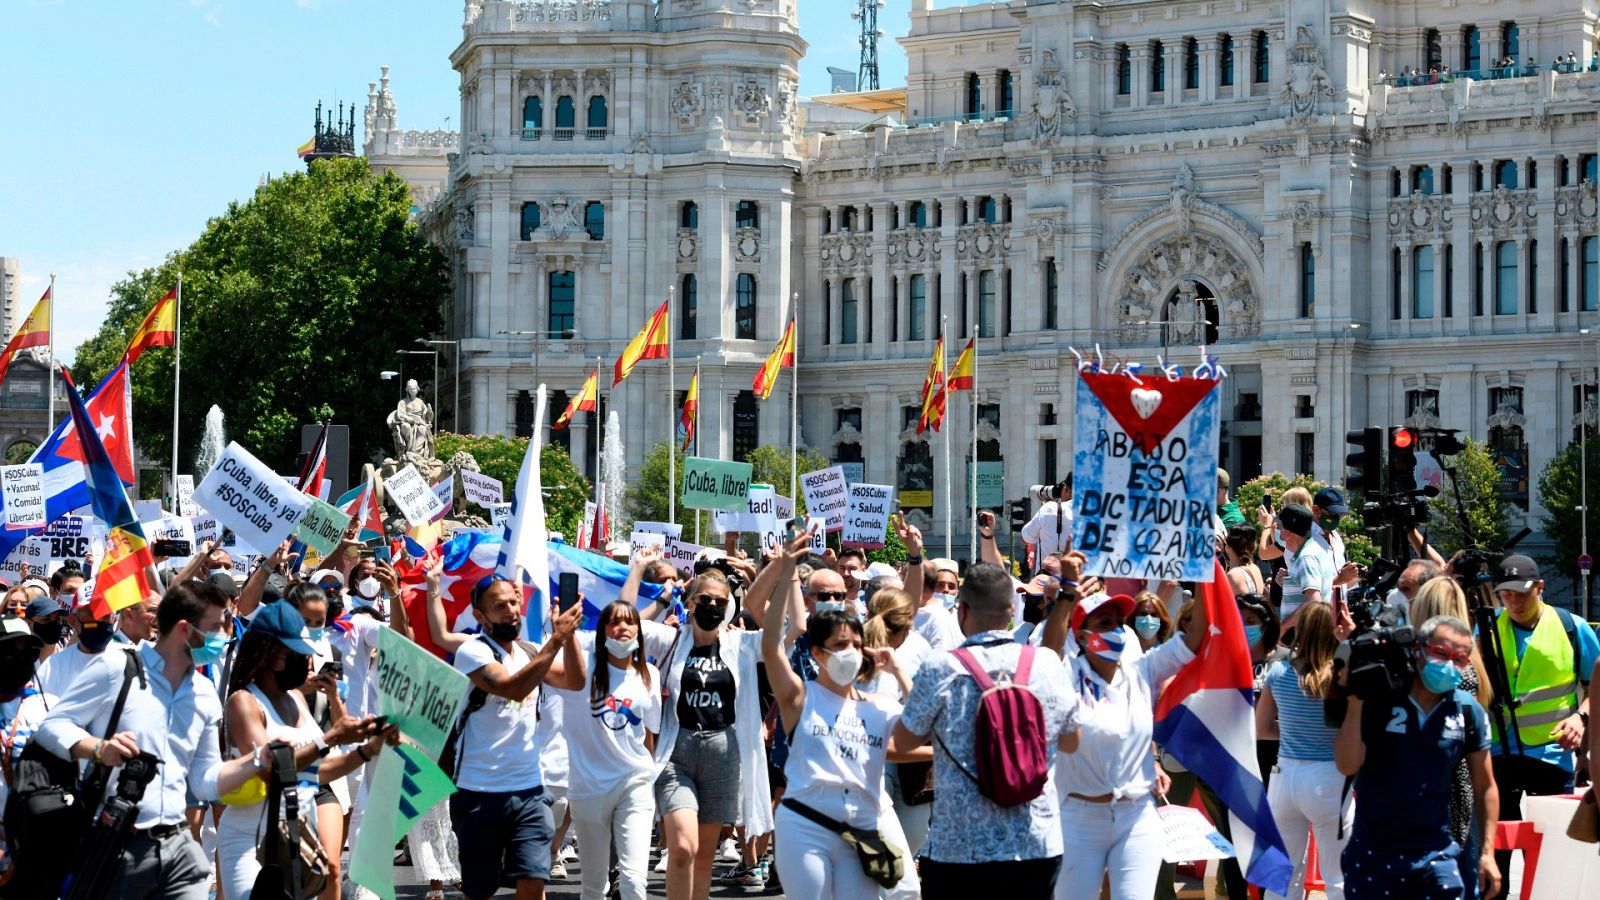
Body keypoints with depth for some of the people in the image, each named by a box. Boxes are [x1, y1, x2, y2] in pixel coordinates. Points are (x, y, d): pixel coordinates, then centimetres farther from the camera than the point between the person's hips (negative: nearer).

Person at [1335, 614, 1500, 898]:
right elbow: (1347, 765, -16)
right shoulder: (1378, 699, -8)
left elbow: (1484, 786, 7)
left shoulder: (1468, 711, -1)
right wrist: (1355, 701, -23)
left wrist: (1487, 852, 2)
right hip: (1374, 852, -1)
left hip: (1437, 854, 2)